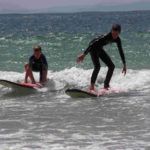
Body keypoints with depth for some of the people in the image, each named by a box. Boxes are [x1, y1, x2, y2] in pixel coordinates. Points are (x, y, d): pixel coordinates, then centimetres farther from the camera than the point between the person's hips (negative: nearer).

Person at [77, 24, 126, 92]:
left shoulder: (117, 40, -12)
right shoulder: (106, 36, -33)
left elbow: (121, 52, 1)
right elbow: (92, 44, -33)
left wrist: (124, 65, 3)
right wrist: (84, 55, -35)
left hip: (100, 49, 8)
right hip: (93, 48, -8)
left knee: (111, 66, 4)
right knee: (97, 66, -25)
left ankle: (106, 86, 13)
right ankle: (91, 87, -28)